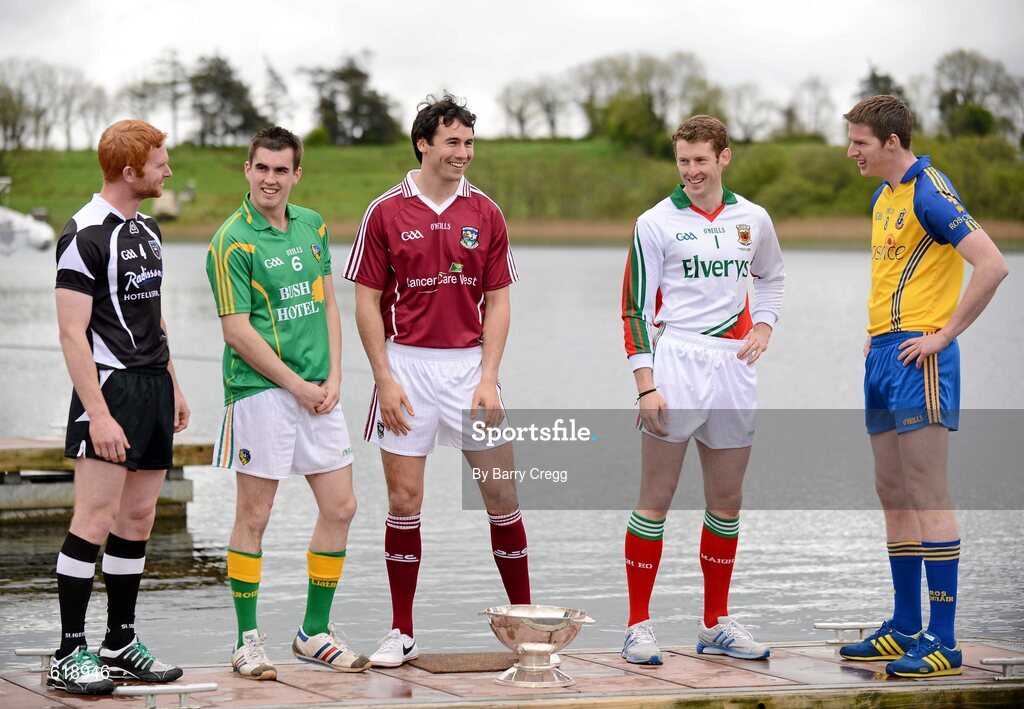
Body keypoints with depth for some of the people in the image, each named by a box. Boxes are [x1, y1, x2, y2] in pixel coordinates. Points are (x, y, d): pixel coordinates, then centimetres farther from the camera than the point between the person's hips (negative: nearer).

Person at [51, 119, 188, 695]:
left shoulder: (147, 231, 15)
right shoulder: (86, 235, -12)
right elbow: (73, 332, -15)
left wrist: (174, 387, 21)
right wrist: (98, 414, -20)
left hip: (154, 388, 9)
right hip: (111, 387, -8)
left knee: (138, 520, 10)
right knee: (95, 519, -9)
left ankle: (121, 644, 17)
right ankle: (70, 653, -5)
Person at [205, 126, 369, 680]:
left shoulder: (311, 226, 11)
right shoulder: (232, 242, -10)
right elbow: (237, 331, -12)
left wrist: (333, 378, 3)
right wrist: (298, 386, -11)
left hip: (318, 392, 7)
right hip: (261, 391, -7)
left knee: (340, 508, 7)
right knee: (254, 516, -1)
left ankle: (315, 633, 19)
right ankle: (248, 641, 8)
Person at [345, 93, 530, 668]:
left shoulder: (486, 214, 5)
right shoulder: (386, 213, 0)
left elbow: (497, 301, 5)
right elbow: (367, 301, 1)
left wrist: (488, 378, -5)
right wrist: (385, 378, -8)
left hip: (471, 365, 2)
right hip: (406, 365, -1)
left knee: (502, 492, 1)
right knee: (405, 498, 1)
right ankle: (402, 632, 9)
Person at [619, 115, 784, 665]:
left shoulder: (752, 219, 10)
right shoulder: (657, 223, -2)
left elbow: (771, 276, 29)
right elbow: (636, 307, -4)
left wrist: (764, 325, 10)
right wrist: (645, 386, -12)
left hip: (732, 366, 4)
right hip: (675, 359, -4)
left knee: (726, 502, 9)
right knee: (655, 498, -5)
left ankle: (716, 624, 19)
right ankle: (638, 626, 0)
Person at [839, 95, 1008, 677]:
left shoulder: (930, 192, -13)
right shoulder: (883, 197, 16)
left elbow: (993, 265, -22)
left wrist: (945, 333, -17)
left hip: (919, 359, -10)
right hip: (883, 356, 10)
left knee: (926, 494, -10)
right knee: (893, 493, 12)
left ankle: (944, 644, -8)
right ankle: (905, 630, 19)